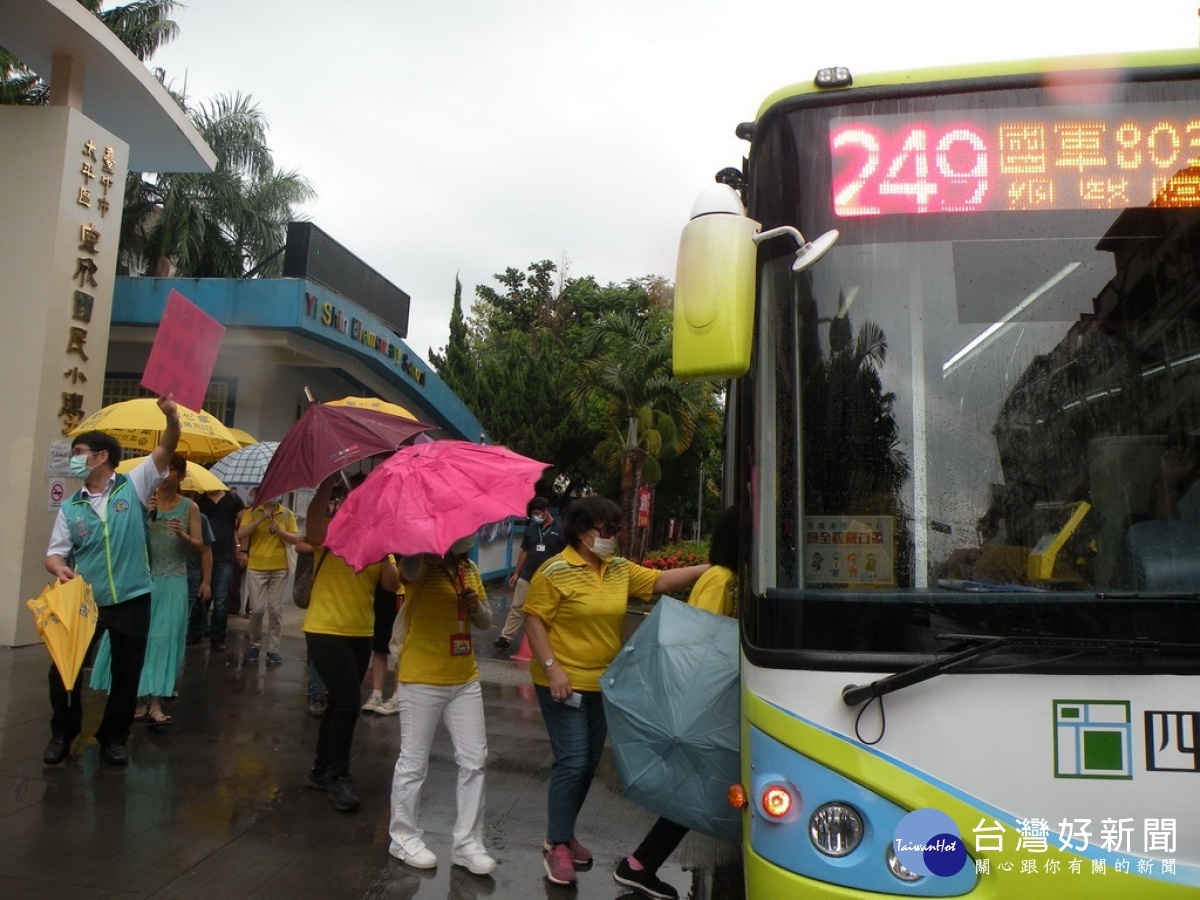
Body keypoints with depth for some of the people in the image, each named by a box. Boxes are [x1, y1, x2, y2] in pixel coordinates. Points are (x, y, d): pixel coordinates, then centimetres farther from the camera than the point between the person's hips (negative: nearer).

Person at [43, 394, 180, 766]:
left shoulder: (133, 486, -2)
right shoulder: (70, 507, 5)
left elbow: (166, 449, -12)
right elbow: (54, 553, 3)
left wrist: (171, 417, -30)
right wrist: (59, 568, -21)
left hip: (132, 600, -2)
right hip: (85, 601, 2)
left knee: (127, 673, 8)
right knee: (64, 667, 7)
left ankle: (113, 737, 26)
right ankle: (62, 734, 29)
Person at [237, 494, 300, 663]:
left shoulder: (287, 514, 3)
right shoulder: (252, 512, 0)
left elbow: (296, 539, 2)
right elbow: (241, 534, -12)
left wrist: (280, 531, -14)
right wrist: (261, 518, -17)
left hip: (280, 568, 1)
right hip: (256, 568, -1)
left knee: (276, 610, 3)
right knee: (257, 609, -2)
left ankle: (273, 649, 11)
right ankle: (255, 645, 19)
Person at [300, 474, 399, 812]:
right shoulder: (328, 537, -6)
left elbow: (392, 585, -5)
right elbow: (315, 512, -30)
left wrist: (384, 555, -20)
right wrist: (328, 480, -37)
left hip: (361, 635, 6)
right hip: (325, 632, -6)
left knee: (339, 703, 16)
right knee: (347, 703, -11)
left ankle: (322, 770, 32)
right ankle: (338, 775, 6)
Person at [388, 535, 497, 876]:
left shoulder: (470, 569, 8)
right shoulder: (420, 565, -12)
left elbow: (486, 623, 11)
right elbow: (409, 565, -39)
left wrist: (476, 606, -9)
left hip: (465, 680, 7)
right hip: (421, 680, -6)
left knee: (474, 761, 9)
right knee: (414, 762, 7)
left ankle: (466, 842, 22)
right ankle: (403, 837, 27)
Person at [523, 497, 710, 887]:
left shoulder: (621, 569, 6)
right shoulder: (555, 572, -14)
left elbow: (662, 580, 2)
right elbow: (534, 621, -14)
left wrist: (709, 569, -9)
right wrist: (552, 667, -22)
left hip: (602, 684, 7)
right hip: (564, 685, -7)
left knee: (589, 765, 15)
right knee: (572, 763, -6)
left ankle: (565, 833, 31)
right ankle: (556, 844, 9)